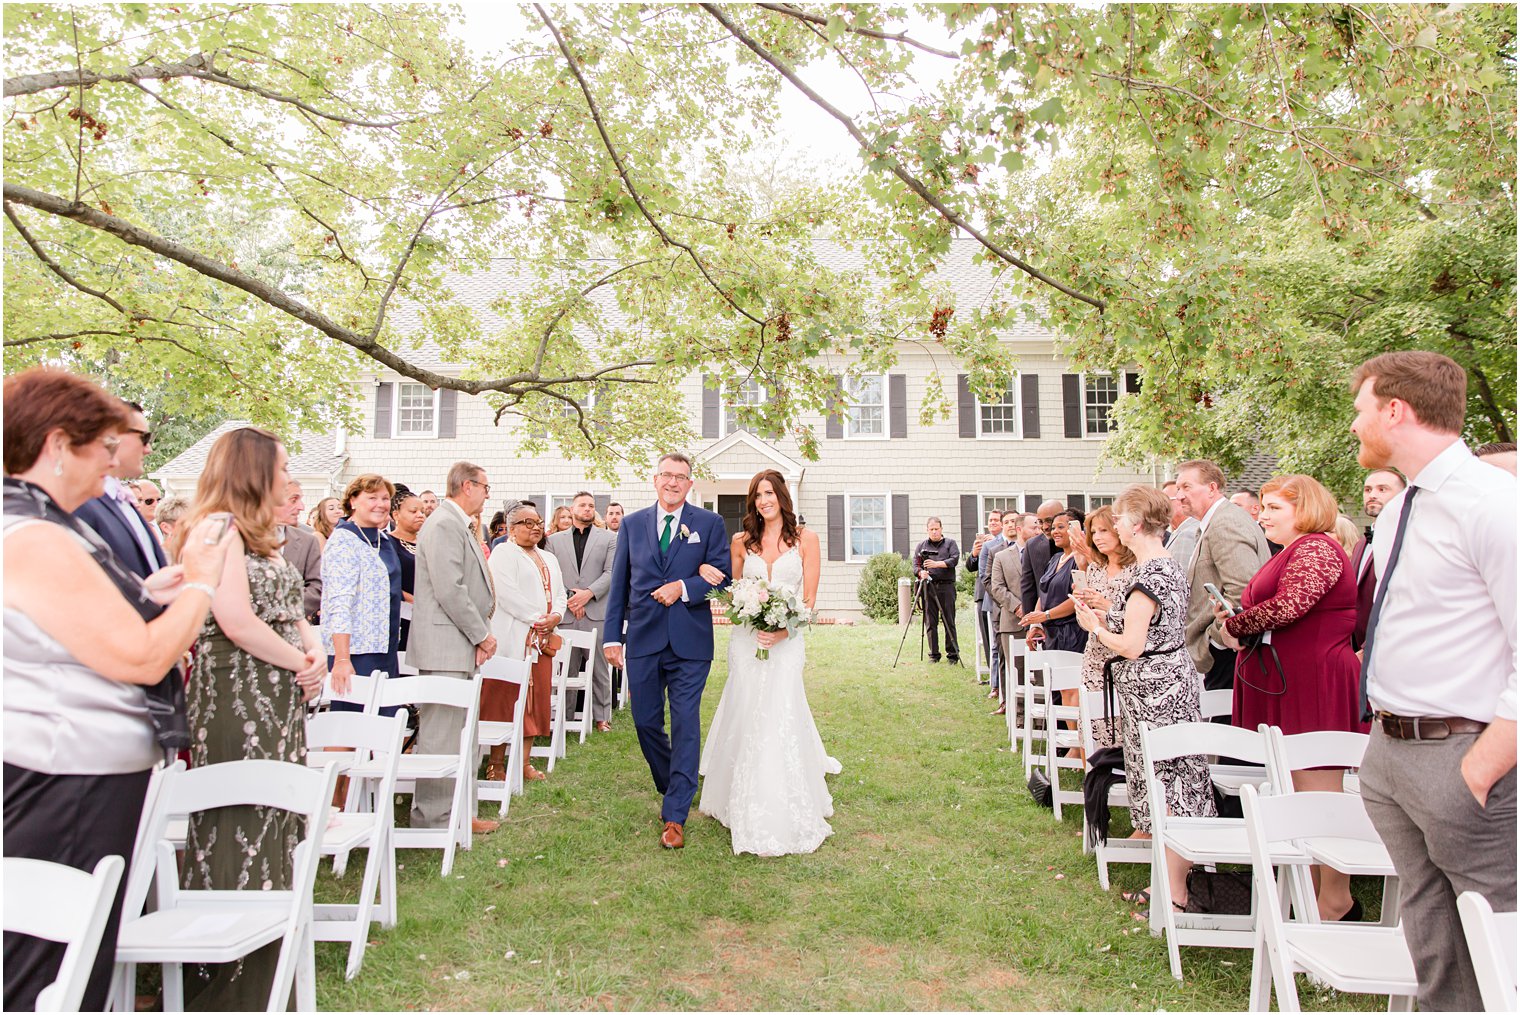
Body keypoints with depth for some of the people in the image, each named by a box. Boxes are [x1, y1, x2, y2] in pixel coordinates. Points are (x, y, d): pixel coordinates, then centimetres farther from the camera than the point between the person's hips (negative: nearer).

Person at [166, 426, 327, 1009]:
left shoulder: (262, 537, 18)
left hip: (278, 700, 9)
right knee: (240, 824, -3)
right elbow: (236, 621, -21)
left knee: (272, 822, 14)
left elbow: (290, 610, 18)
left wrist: (315, 649, -1)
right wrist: (301, 663, -11)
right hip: (236, 698, -9)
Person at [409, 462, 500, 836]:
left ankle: (446, 811, 24)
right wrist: (481, 635, -13)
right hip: (445, 645, -10)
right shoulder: (444, 524, -13)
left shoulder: (458, 525, 18)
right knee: (440, 733, -4)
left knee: (448, 732, 15)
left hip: (459, 646, 10)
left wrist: (479, 635, 10)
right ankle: (434, 818, 4)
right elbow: (450, 590, -21)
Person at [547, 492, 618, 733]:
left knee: (600, 669, 3)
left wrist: (588, 593, -11)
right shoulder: (555, 540, 14)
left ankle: (601, 716, 12)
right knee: (566, 669, 3)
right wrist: (567, 599, -6)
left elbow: (611, 572, 1)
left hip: (597, 612, -1)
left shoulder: (609, 538, 11)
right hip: (565, 612, 1)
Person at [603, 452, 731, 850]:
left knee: (685, 725, -3)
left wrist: (684, 588, -16)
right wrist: (612, 636, 3)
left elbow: (722, 577, 0)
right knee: (646, 723, 10)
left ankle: (675, 816, 6)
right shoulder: (632, 524, 10)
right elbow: (619, 583, 9)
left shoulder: (709, 524, 4)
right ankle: (674, 788, 35)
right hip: (643, 639, 3)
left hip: (689, 641, -2)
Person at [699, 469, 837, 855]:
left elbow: (809, 599, -1)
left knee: (780, 722, -5)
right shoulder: (741, 542, 9)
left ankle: (783, 820, 9)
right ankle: (750, 818, 18)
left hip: (786, 642, -2)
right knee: (746, 724, 3)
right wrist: (707, 572, -4)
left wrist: (782, 631, -15)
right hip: (746, 639, 2)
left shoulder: (805, 540, 3)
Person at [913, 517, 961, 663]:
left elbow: (954, 559, -5)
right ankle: (933, 654, 9)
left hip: (946, 586, -2)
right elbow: (915, 563, 9)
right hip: (928, 586, 2)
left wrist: (937, 564, -19)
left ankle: (953, 654, 4)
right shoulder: (922, 545, 16)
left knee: (949, 621, -2)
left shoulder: (950, 543, 10)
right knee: (930, 622, 2)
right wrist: (921, 572, -13)